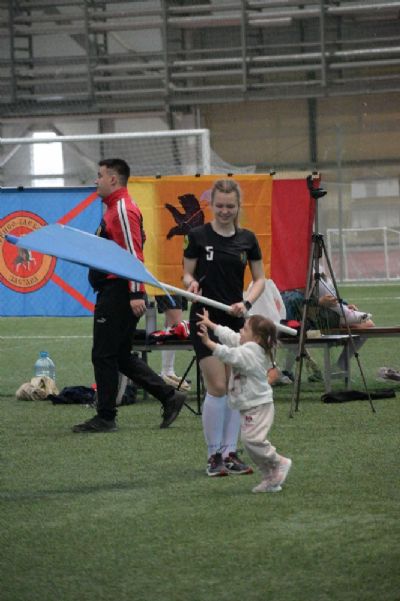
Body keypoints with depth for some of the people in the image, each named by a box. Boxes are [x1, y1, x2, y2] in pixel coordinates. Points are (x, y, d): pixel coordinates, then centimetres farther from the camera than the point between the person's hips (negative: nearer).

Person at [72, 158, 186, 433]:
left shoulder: (123, 209, -14)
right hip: (112, 292, 11)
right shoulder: (116, 207, 18)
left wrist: (136, 295, -23)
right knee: (120, 356, 13)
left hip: (117, 294, -11)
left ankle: (105, 418, 2)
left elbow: (133, 253, -20)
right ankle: (169, 397, 15)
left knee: (104, 355, -4)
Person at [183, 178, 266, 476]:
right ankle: (213, 455, 1)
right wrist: (191, 283, -21)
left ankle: (231, 452, 12)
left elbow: (260, 279, 9)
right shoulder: (198, 236, -3)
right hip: (206, 321, -3)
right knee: (217, 387, -9)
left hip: (235, 320, 4)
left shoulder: (247, 239, 5)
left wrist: (246, 303, -9)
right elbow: (187, 274, 2)